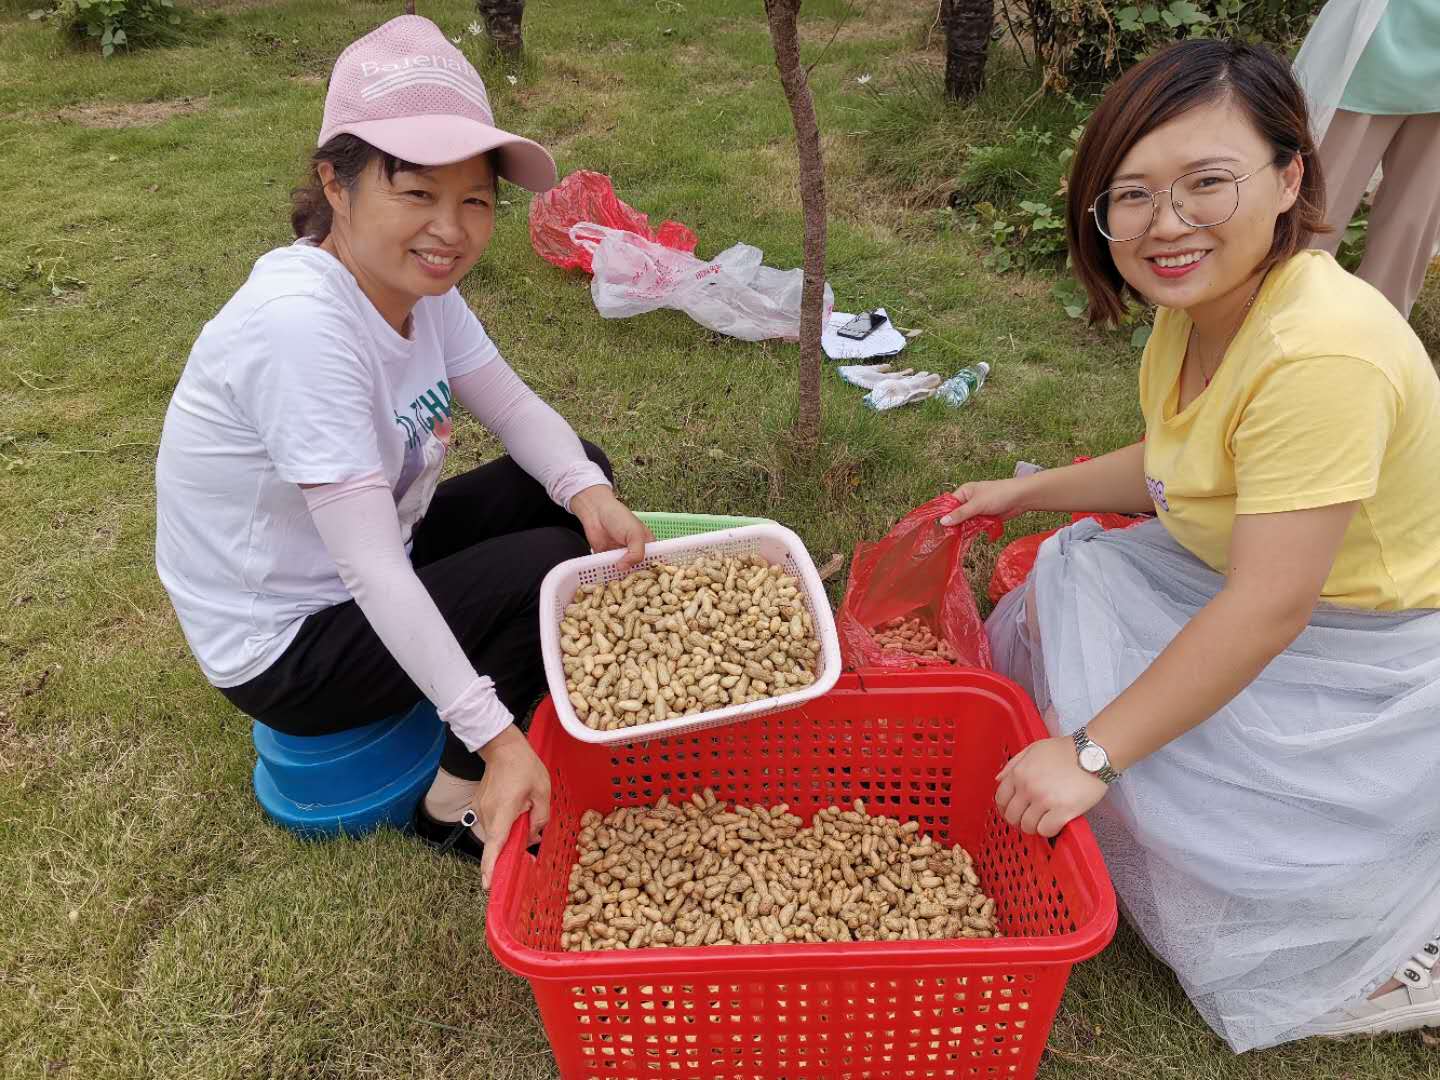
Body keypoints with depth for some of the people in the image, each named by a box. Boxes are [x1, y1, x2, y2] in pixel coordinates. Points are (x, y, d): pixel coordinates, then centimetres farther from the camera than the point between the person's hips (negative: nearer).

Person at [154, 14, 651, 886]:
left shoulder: (418, 280, -8)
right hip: (284, 646, -8)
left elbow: (517, 410, -4)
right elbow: (371, 567, -36)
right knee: (551, 568, -19)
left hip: (375, 567, 8)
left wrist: (587, 491, -25)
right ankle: (457, 801, 2)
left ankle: (537, 700, 14)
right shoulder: (300, 322, -33)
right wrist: (496, 736, -37)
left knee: (576, 477, 0)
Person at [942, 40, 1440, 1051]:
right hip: (1248, 579, 9)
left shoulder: (1322, 353, -34)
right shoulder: (1200, 303, -5)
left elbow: (1268, 609, -33)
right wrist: (1026, 493, 12)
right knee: (1062, 589, 5)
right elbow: (1172, 467, 11)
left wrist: (1093, 754, -29)